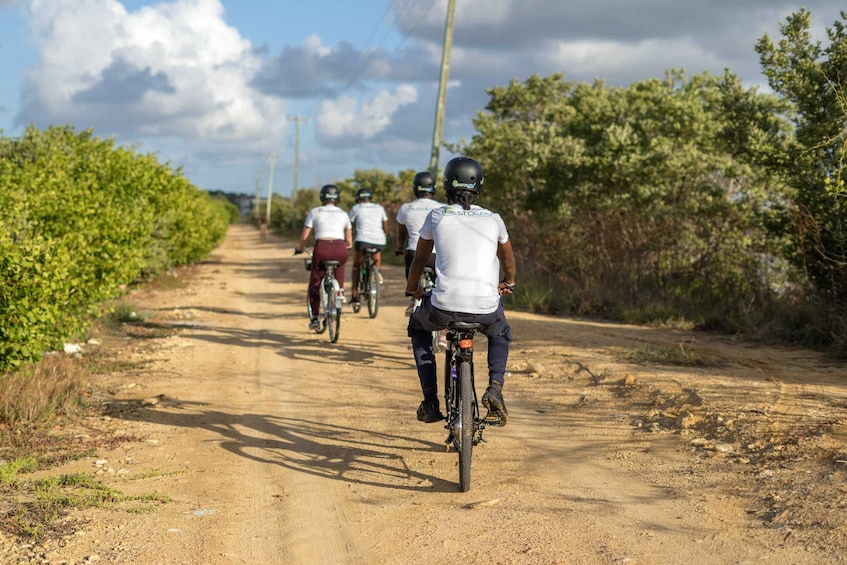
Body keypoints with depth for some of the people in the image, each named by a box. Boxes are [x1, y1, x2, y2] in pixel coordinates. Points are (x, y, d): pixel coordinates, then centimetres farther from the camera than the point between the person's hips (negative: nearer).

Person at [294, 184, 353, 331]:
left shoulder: (315, 212, 13)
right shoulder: (343, 214, 20)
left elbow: (305, 236, 9)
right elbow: (349, 241, 23)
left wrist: (299, 249, 27)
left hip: (322, 248, -1)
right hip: (340, 250, 1)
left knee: (314, 286, 15)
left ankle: (314, 318, 9)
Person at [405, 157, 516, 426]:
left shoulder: (437, 216, 6)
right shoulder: (493, 219, 10)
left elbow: (419, 259, 20)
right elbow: (508, 259, 29)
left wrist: (411, 289, 39)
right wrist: (508, 283, 50)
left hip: (444, 306, -1)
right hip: (486, 307, 1)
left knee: (418, 327, 33)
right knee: (501, 335, 37)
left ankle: (430, 402, 22)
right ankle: (495, 387, 10)